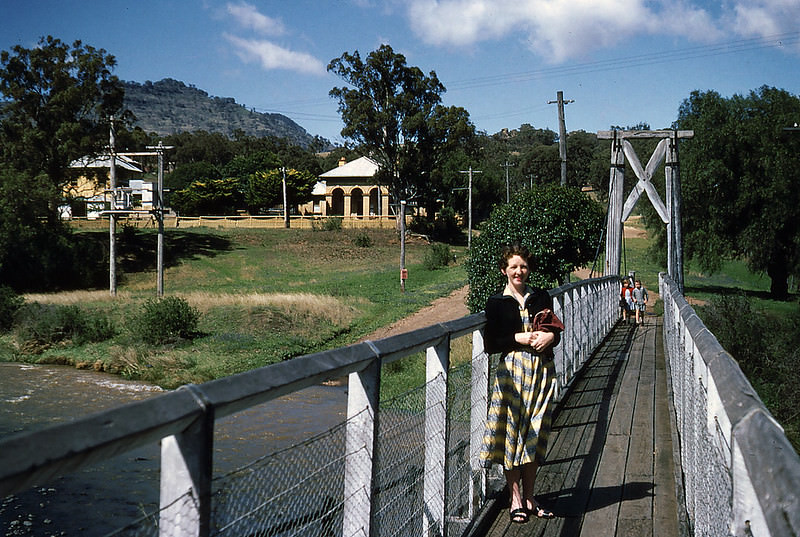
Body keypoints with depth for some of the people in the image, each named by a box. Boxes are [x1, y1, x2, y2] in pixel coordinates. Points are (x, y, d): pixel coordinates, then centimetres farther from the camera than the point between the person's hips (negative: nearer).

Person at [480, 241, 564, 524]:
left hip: (541, 371, 3)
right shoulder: (496, 302, 2)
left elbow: (556, 331, 15)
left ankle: (529, 497, 17)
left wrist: (549, 337, -7)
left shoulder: (541, 297, 12)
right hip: (512, 370, -3)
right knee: (512, 431, -3)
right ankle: (516, 499, 8)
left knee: (534, 434, 6)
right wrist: (519, 339, -13)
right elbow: (491, 344, -2)